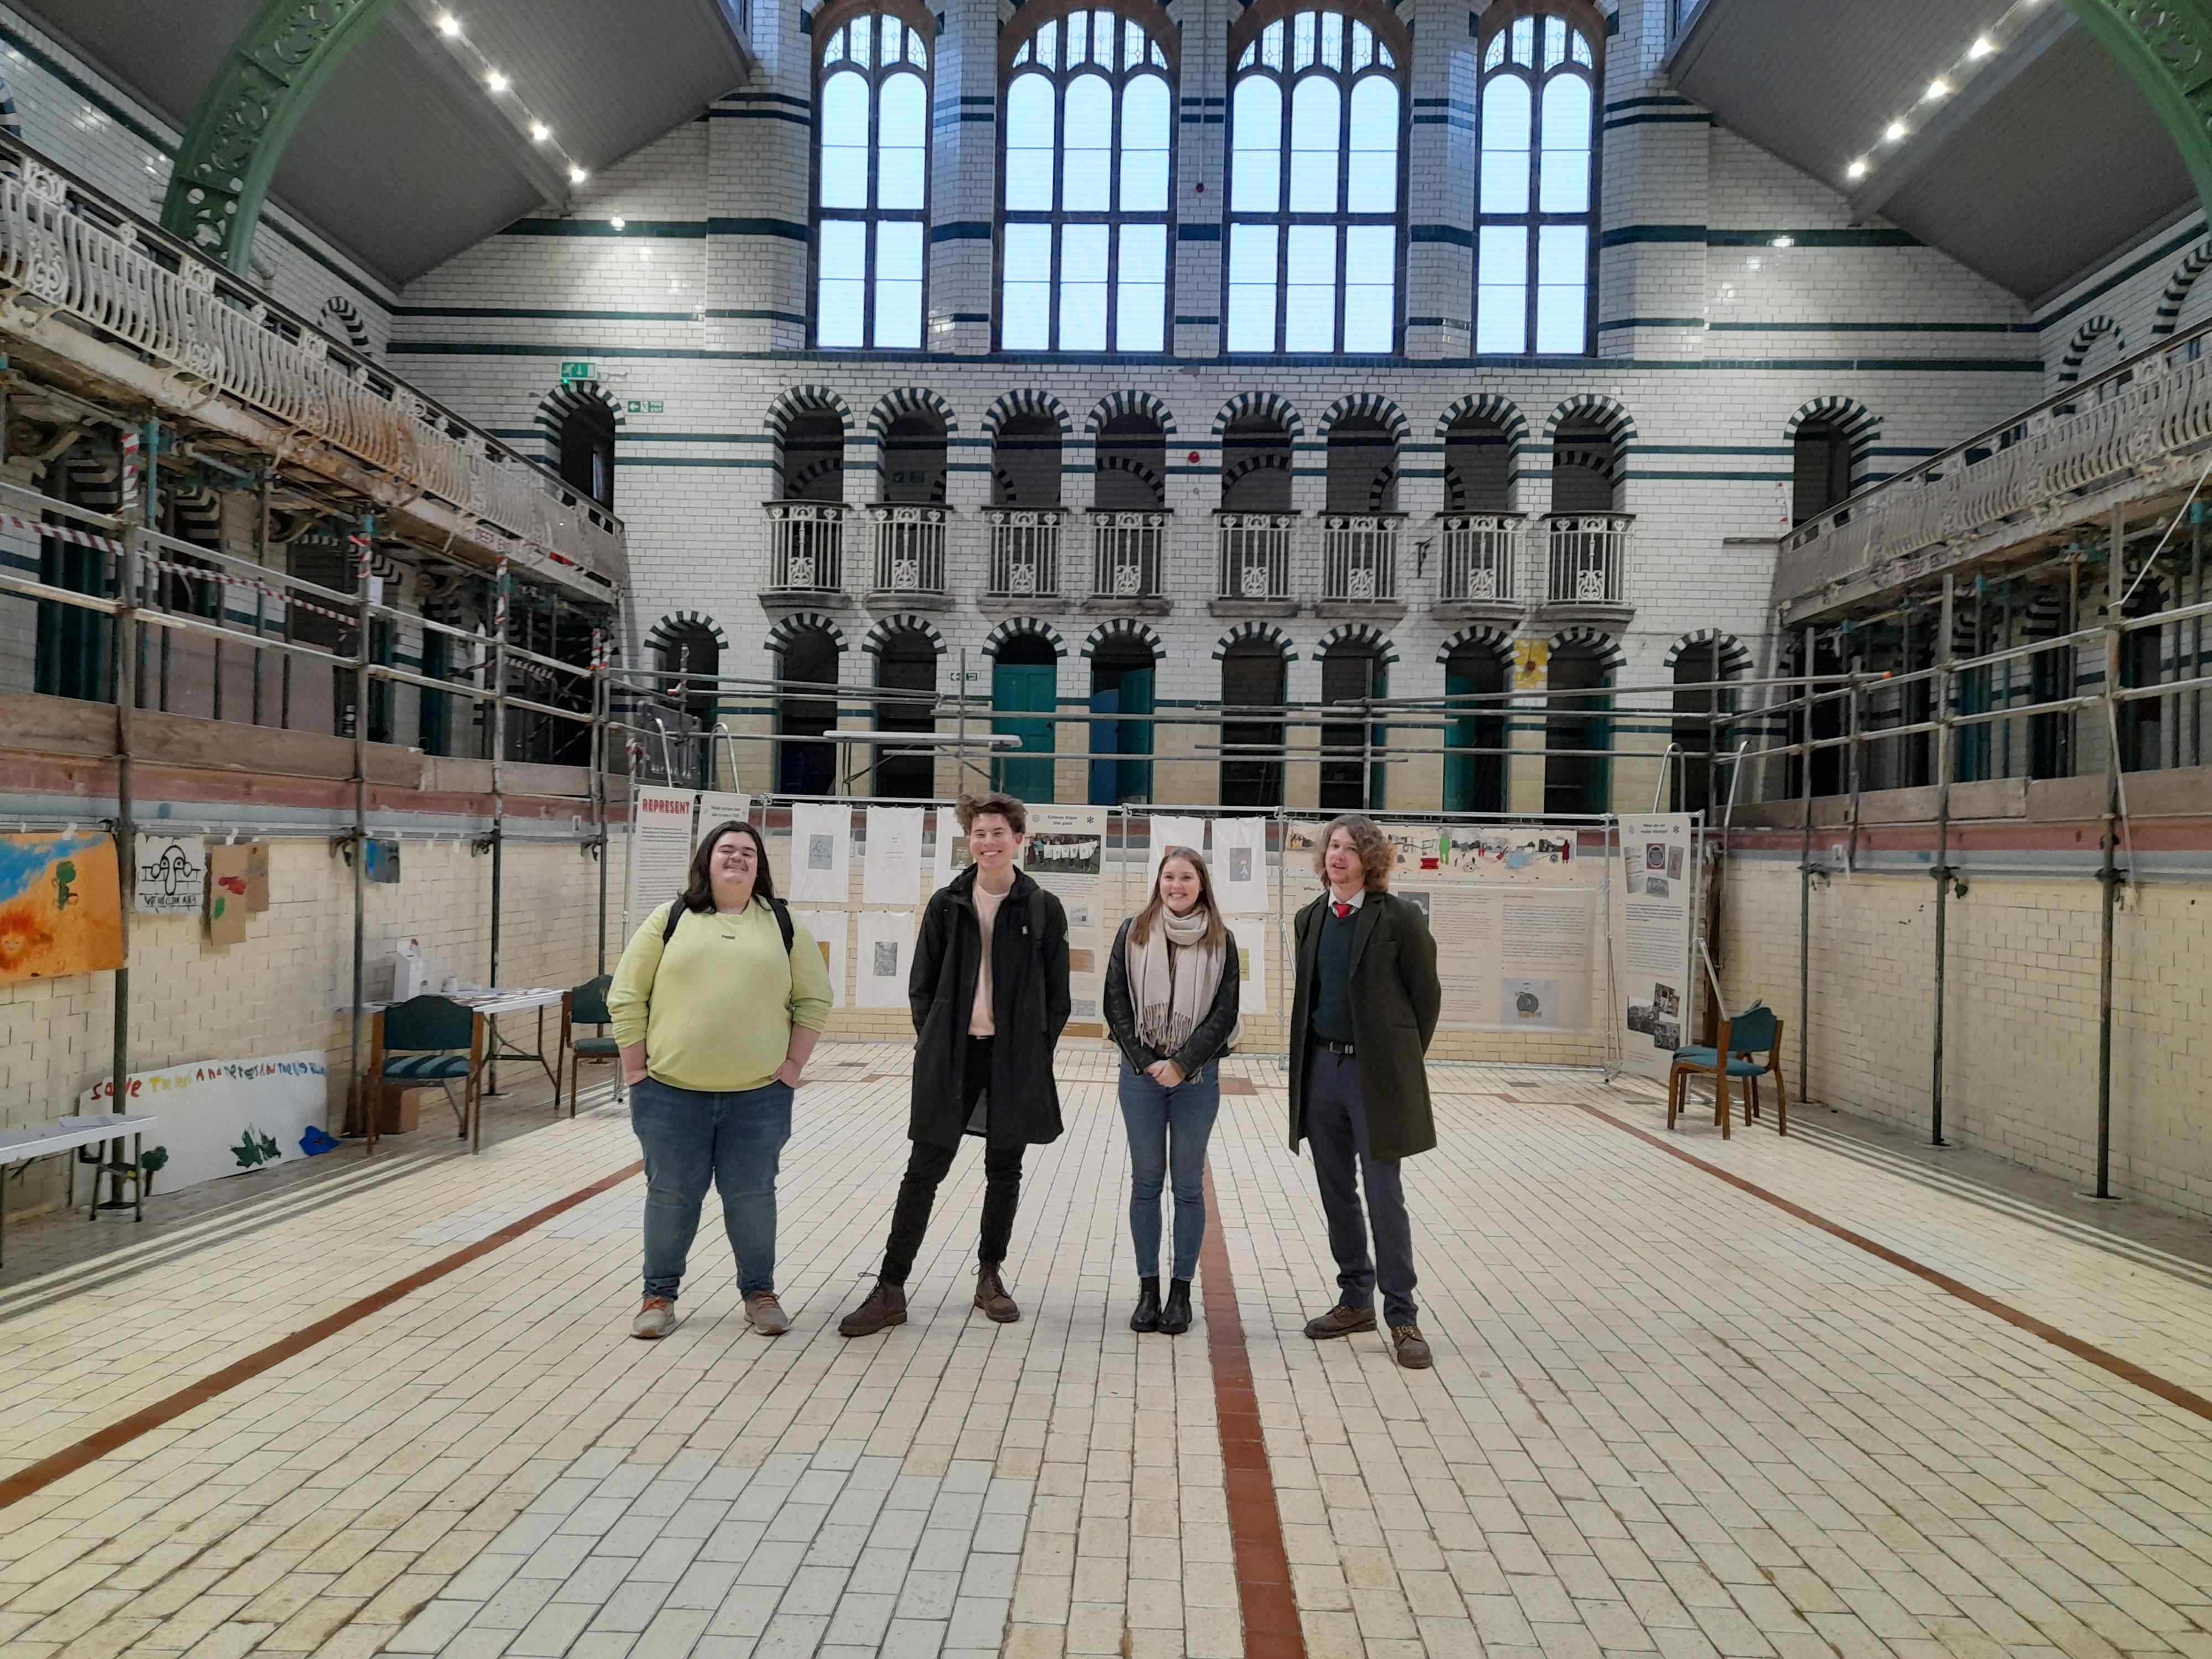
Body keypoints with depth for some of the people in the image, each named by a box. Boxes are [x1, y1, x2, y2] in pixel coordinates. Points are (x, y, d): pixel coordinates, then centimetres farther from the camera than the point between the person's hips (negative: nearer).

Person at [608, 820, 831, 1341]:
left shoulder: (784, 926, 6)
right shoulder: (669, 919, 3)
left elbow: (813, 999, 7)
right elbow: (626, 997, 3)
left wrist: (792, 1067, 0)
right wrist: (636, 1069, -3)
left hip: (758, 1096, 0)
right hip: (671, 1093, 0)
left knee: (752, 1196, 8)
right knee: (670, 1195, 9)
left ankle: (760, 1292, 24)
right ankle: (659, 1295, 25)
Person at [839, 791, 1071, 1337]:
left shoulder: (1043, 909, 1)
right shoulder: (947, 904, 3)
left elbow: (1057, 994, 4)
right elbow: (921, 985, 7)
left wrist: (1037, 1052, -2)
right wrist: (933, 1045, -1)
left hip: (1017, 1059, 0)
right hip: (952, 1055, 0)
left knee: (1004, 1170, 11)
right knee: (924, 1170, 1)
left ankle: (990, 1276, 28)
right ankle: (891, 1290, 8)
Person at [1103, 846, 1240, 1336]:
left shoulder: (1221, 941, 1)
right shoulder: (1133, 933, 3)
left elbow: (1225, 1013, -2)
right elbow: (1116, 1004, 1)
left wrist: (1182, 1063, -11)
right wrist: (1147, 1061, -8)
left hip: (1197, 1076, -1)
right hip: (1141, 1072, 1)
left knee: (1189, 1186, 5)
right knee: (1145, 1182, 6)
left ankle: (1181, 1292, 14)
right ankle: (1148, 1290, 15)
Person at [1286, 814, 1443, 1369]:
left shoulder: (1399, 918, -9)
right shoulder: (1310, 919, 8)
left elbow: (1427, 994, -2)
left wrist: (1404, 1060, 2)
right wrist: (1308, 1059, 10)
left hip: (1376, 1073, -5)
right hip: (1322, 1068, 6)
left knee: (1385, 1197, -2)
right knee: (1337, 1195, 13)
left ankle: (1402, 1317, 8)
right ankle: (1355, 1301, 26)